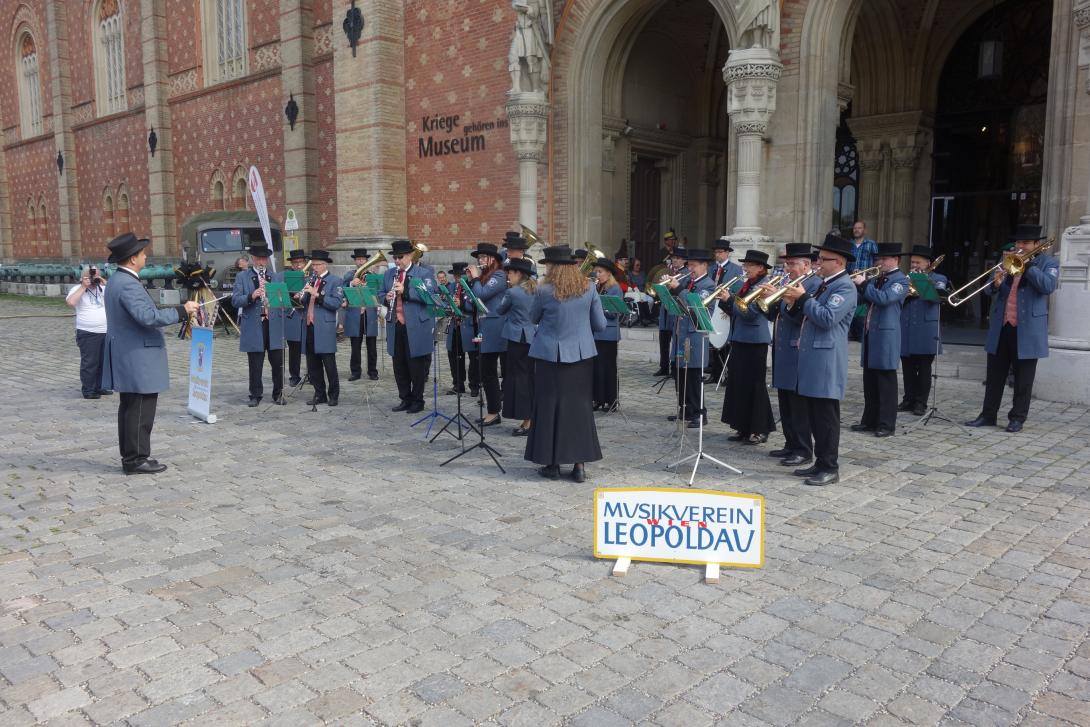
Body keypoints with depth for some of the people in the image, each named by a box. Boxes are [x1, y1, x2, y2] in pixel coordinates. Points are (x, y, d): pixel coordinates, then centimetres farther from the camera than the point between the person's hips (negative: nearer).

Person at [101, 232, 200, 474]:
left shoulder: (116, 280, 14)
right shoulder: (128, 284, -19)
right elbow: (147, 317, -28)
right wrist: (182, 310, -23)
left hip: (127, 359, 11)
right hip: (138, 359, -11)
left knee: (130, 408, 15)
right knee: (141, 410, -5)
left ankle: (130, 456, 22)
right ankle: (136, 459, 0)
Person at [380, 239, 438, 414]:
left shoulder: (425, 272, -3)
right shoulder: (389, 274, 14)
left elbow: (429, 295, -15)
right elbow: (381, 294, 20)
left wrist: (405, 291, -24)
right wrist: (387, 298, -4)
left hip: (416, 327, -5)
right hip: (396, 326, 5)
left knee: (416, 365, 3)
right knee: (399, 366, 11)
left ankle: (417, 401, 14)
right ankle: (405, 399, 23)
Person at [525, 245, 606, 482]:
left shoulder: (545, 291, -11)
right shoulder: (588, 288, -2)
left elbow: (533, 318, 5)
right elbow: (600, 324, 2)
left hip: (551, 355, -3)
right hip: (581, 354, 3)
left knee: (550, 406, 7)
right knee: (579, 404, 10)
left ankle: (552, 463, 12)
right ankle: (580, 463, 11)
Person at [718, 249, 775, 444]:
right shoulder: (746, 285, 14)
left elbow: (749, 313, -20)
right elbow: (736, 311, 15)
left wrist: (729, 299, -20)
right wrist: (724, 300, 1)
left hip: (754, 342, -9)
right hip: (739, 340, 9)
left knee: (754, 385, -3)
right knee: (738, 383, 11)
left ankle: (760, 430, 7)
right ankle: (743, 428, 20)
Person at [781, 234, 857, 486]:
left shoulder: (845, 287, -11)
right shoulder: (825, 284, 18)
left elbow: (827, 318, -23)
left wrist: (804, 298, -15)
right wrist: (795, 303, 7)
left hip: (826, 363, -9)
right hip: (812, 360, 9)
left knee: (826, 417, -3)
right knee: (814, 415, 13)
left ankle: (830, 468, 5)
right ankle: (821, 463, 23)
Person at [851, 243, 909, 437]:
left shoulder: (901, 280, -7)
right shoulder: (876, 279, 16)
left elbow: (884, 298, -22)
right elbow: (861, 298, 15)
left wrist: (863, 284, -17)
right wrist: (855, 283, -1)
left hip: (886, 336, -7)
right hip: (870, 334, 8)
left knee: (886, 382, -2)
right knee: (870, 382, 11)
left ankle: (887, 424, 3)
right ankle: (869, 420, 19)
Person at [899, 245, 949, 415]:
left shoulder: (938, 278, 7)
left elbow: (938, 295, -13)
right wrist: (905, 293, -14)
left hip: (926, 332, -3)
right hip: (905, 331, 3)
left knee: (924, 369, 1)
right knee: (908, 369, 7)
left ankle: (921, 402, 7)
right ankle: (909, 400, 15)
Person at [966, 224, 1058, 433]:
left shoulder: (1048, 263, 2)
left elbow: (1048, 286, -16)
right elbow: (988, 290, 9)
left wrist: (1026, 264, -16)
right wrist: (996, 283, -14)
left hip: (1028, 329, -4)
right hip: (1001, 327, 4)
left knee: (1023, 379, 3)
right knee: (994, 375, 8)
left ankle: (1017, 418, 11)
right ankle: (988, 415, 14)